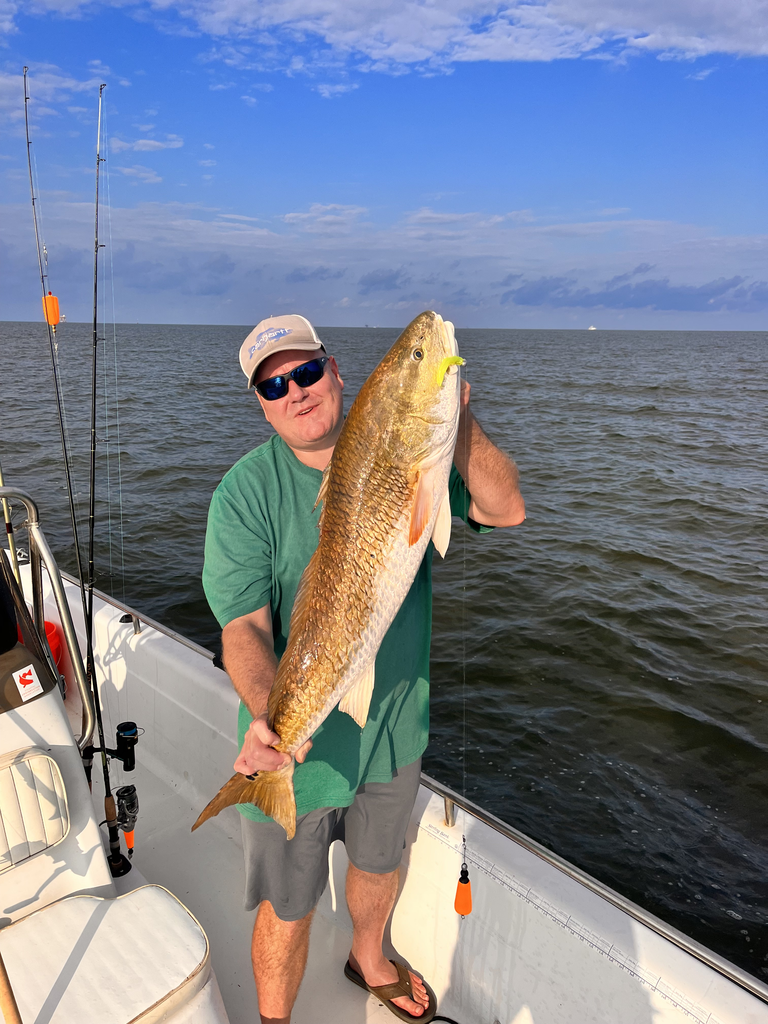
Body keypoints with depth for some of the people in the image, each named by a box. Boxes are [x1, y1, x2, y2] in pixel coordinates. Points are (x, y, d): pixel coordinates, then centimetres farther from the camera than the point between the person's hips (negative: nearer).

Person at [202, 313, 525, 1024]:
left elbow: (506, 510, -17)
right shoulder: (245, 493, -17)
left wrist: (456, 418, -31)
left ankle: (368, 960, 61)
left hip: (397, 724, 4)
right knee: (288, 906, 15)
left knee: (381, 863, 29)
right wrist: (269, 714, -39)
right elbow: (243, 626, -21)